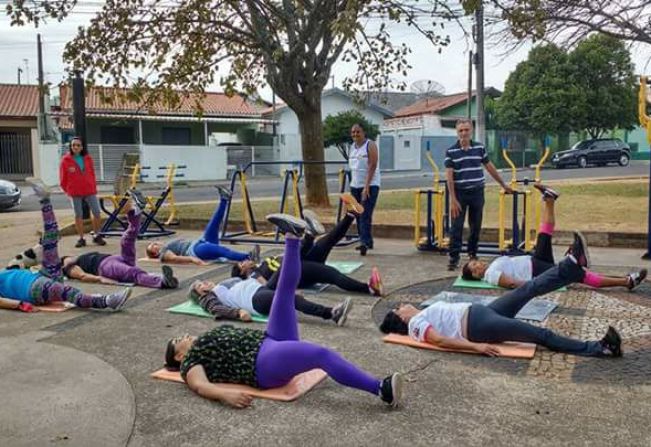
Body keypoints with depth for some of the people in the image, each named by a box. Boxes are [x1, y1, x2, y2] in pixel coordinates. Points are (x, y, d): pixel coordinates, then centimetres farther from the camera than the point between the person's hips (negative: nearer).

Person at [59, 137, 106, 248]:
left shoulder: (88, 158, 5)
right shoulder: (65, 160, -3)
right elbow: (62, 179, 2)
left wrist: (94, 187, 8)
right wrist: (68, 191, 4)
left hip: (90, 191, 2)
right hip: (75, 193, -2)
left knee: (96, 213, 0)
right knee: (78, 215, 6)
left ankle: (96, 236, 15)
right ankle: (81, 238, 14)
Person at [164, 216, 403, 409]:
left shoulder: (216, 335, 33)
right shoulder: (191, 360, 10)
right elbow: (201, 386, -8)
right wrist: (225, 394, -31)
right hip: (262, 363, -9)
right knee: (322, 355, -33)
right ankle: (382, 389, -42)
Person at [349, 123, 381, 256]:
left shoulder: (370, 145, -8)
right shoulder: (352, 147, 13)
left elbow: (372, 167, -16)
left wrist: (366, 186, -24)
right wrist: (353, 183, 14)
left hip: (370, 186, -7)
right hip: (355, 186, 7)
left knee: (365, 215, -15)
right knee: (358, 215, 8)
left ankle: (365, 242, -18)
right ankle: (366, 241, 18)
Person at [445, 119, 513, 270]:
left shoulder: (479, 147, 4)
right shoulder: (451, 151, -5)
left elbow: (490, 167, 15)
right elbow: (449, 176, -9)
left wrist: (503, 185, 20)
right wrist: (453, 199, -15)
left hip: (477, 192, 3)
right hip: (460, 193, -3)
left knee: (476, 226, 10)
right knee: (456, 226, -3)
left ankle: (472, 253, 26)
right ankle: (453, 257, 3)